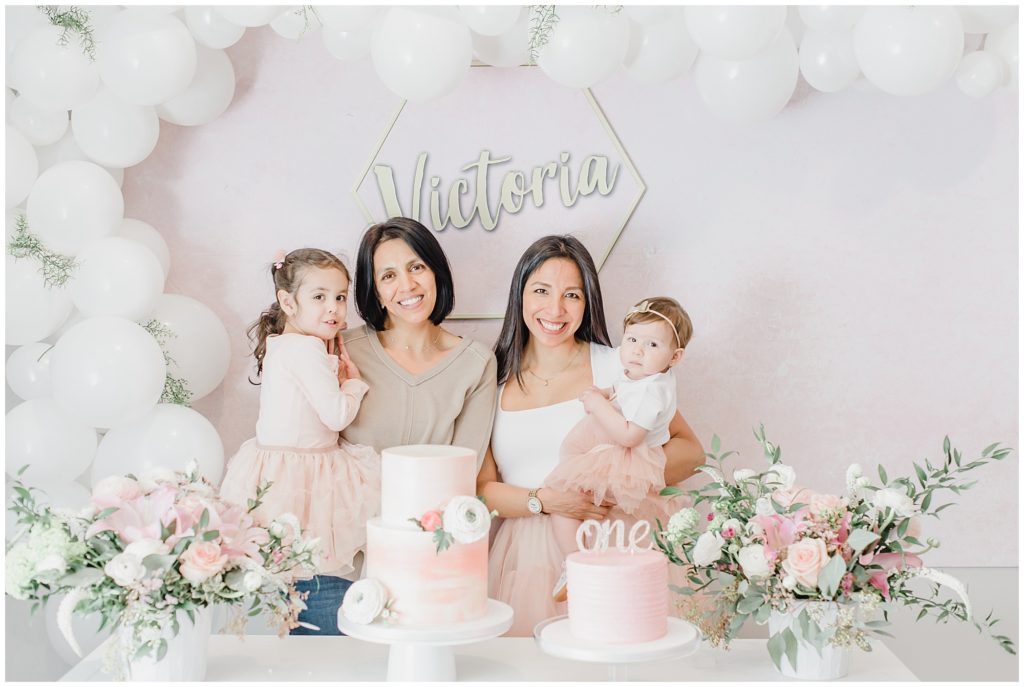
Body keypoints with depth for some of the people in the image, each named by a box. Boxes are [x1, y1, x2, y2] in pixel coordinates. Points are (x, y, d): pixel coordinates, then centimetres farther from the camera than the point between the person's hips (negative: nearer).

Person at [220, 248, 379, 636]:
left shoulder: (281, 344, 15)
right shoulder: (306, 349, -16)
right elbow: (337, 415, -19)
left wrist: (339, 376, 10)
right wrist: (354, 385, 0)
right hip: (301, 481, -11)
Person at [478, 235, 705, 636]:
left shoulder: (616, 367, 2)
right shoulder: (495, 378, 8)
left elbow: (690, 451, 2)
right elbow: (483, 487, 5)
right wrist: (544, 500, -14)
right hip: (523, 559, 1)